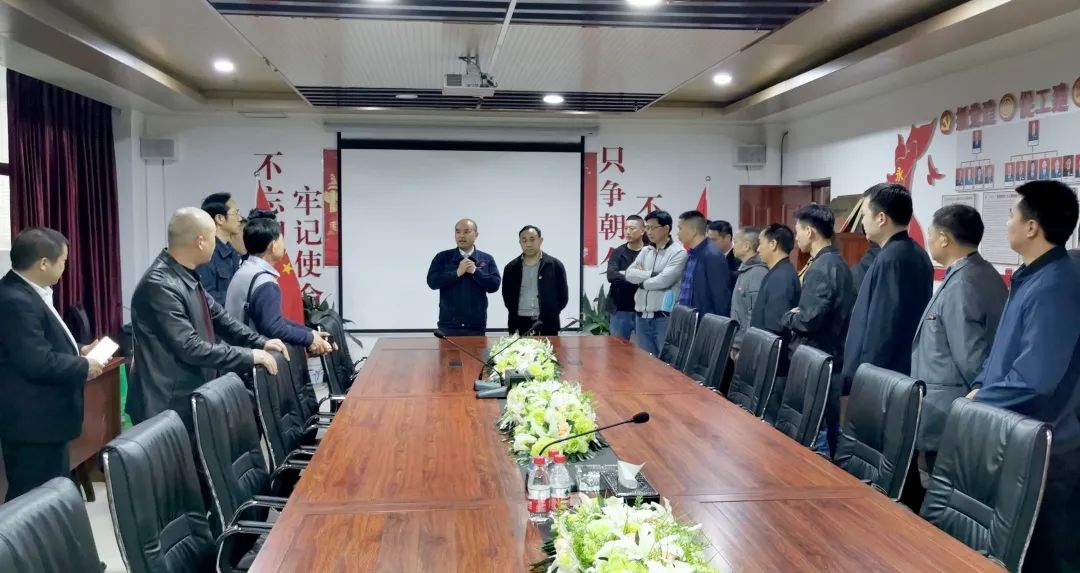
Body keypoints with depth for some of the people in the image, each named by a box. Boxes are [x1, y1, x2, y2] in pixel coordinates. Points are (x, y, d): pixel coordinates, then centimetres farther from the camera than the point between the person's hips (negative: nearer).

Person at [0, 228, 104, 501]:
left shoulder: (26, 292, 9)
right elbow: (38, 362, -28)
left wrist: (77, 351, 8)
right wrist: (84, 366, -15)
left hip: (44, 417, 11)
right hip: (32, 422, -11)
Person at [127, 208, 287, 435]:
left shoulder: (186, 275, 4)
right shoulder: (159, 285, -23)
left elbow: (217, 315, 15)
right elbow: (190, 347, -25)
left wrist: (260, 342, 6)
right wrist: (249, 356, -19)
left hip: (192, 397, 9)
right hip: (169, 405, -9)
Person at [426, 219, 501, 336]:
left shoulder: (487, 259, 7)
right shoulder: (443, 257, 4)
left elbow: (495, 285, -3)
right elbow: (432, 282, -6)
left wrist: (475, 271, -12)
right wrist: (457, 273, -14)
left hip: (476, 326, 1)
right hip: (448, 325, -1)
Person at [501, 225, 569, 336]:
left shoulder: (555, 265, 3)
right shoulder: (511, 268, 8)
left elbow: (563, 296, 6)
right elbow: (507, 296, 14)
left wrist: (549, 316, 2)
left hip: (547, 326, -1)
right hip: (519, 325, 1)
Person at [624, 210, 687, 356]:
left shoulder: (678, 252, -7)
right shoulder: (645, 251, 14)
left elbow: (664, 280, -18)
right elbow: (629, 273, 2)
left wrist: (641, 281, -2)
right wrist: (652, 274, -10)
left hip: (664, 316, -6)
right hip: (642, 316, 7)